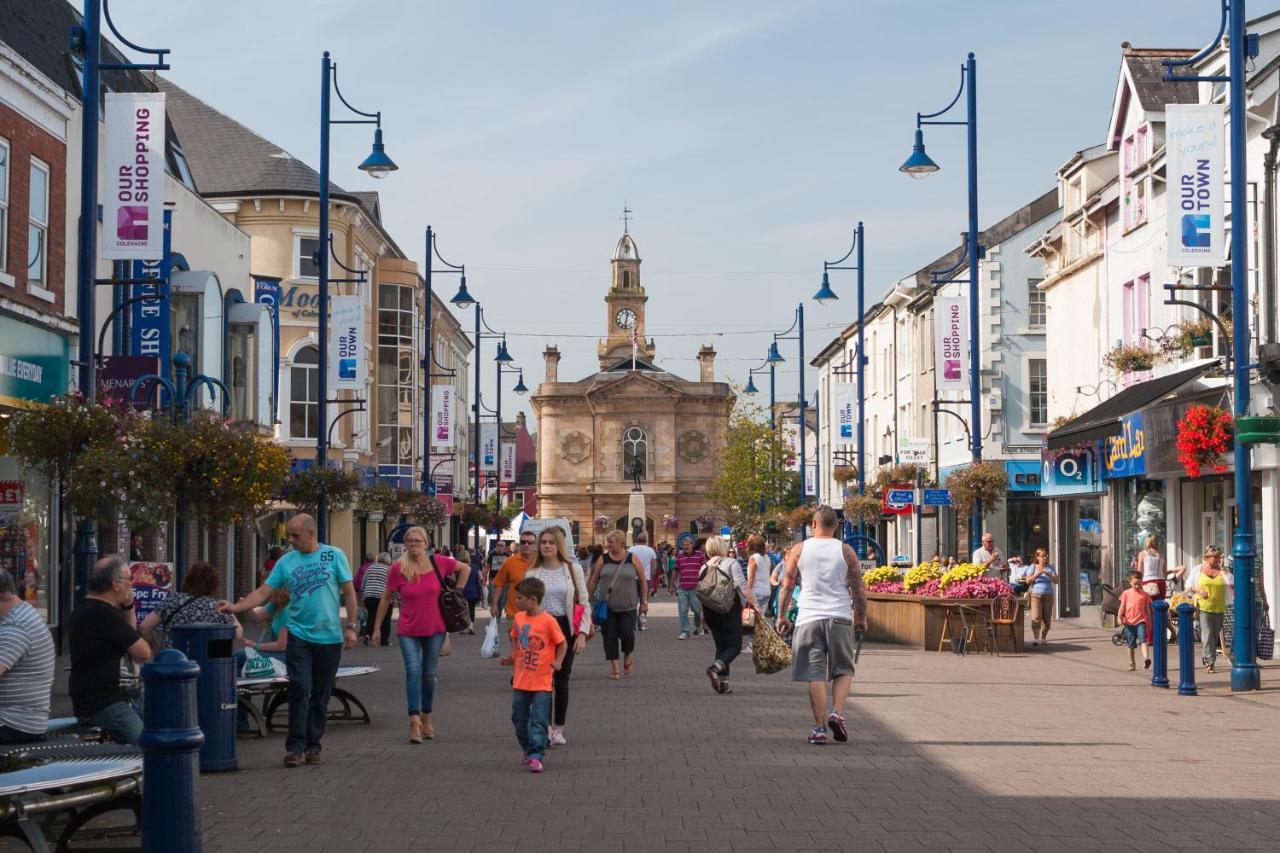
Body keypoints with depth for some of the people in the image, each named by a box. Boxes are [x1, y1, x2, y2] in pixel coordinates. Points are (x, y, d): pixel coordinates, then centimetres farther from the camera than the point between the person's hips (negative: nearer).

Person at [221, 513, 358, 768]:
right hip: (299, 635, 0)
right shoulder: (286, 562, 4)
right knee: (300, 689, -10)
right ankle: (295, 746, -5)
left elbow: (349, 592, 2)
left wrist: (351, 627, -4)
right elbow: (263, 593, 1)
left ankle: (313, 745, 17)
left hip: (330, 636, 0)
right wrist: (234, 607, -13)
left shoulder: (334, 556, 0)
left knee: (321, 694, 7)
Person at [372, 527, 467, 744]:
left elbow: (465, 568, 11)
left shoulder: (438, 562, -5)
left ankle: (426, 718, 27)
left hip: (435, 629, 2)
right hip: (408, 631, -2)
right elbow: (386, 599, 1)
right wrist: (377, 628, 3)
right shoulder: (398, 569, -8)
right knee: (413, 671, -15)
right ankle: (414, 720, -15)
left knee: (429, 674, 11)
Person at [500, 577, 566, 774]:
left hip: (541, 683, -6)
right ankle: (528, 750, 32)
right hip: (520, 681, 6)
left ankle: (536, 756, -6)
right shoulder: (518, 618, 4)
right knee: (519, 719, 14)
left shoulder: (548, 621, -14)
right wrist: (512, 658, 5)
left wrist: (558, 662, -18)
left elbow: (562, 644, -4)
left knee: (539, 721, -5)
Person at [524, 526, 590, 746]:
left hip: (565, 628, 0)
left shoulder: (573, 569, 1)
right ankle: (546, 727, 5)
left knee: (562, 680, 5)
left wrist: (583, 633, -7)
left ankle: (558, 729, 16)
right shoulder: (532, 573, 3)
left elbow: (584, 604, 1)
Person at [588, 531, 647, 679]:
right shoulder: (603, 559, 1)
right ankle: (614, 667, 9)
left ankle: (627, 658, 22)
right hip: (607, 607, 1)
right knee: (610, 636, -1)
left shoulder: (633, 559, -1)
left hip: (628, 607, -1)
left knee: (627, 634, -7)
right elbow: (593, 581, 6)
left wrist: (644, 602, 3)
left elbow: (642, 581, 4)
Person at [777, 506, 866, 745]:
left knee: (815, 674, 2)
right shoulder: (845, 551, 3)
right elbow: (858, 588, 3)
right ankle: (837, 713, -7)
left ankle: (819, 728, 1)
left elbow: (787, 585, 4)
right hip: (840, 618, 0)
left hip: (809, 619, 0)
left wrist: (782, 616, 11)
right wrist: (861, 618, 14)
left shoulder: (798, 550, 3)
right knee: (843, 671, 13)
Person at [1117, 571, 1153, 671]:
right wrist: (1119, 617, -10)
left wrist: (1149, 623, 12)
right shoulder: (1126, 593, 6)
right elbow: (1122, 606, 5)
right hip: (1129, 622, 1)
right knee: (1131, 644, 8)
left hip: (1141, 621, -1)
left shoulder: (1145, 594, 5)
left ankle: (1146, 658, -34)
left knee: (1143, 640, -20)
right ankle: (1132, 663, 19)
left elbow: (1147, 609, 10)